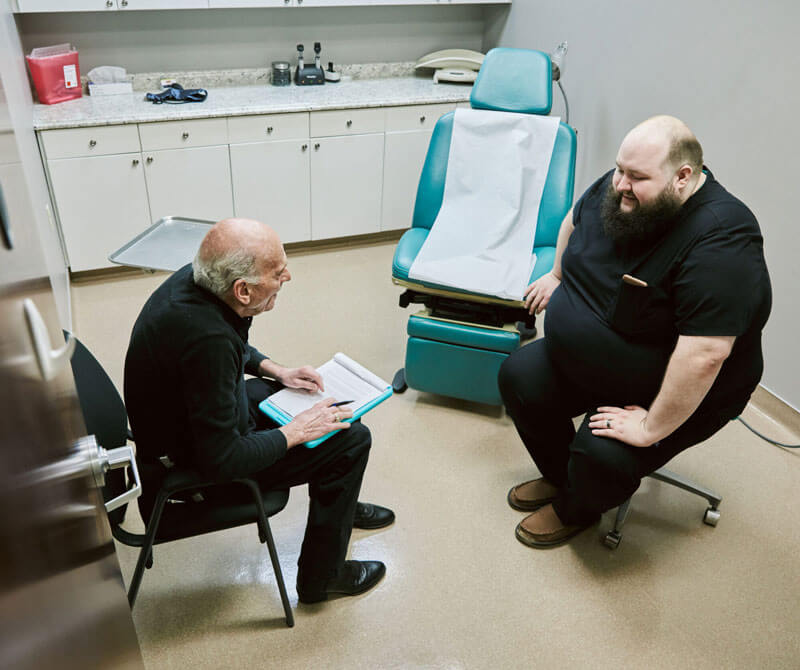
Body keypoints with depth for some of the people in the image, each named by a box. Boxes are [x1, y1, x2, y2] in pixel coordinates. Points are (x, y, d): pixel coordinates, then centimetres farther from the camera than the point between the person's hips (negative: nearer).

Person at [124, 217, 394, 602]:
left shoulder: (194, 280, -12)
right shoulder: (207, 340, -39)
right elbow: (222, 462, -32)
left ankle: (341, 505, 40)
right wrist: (295, 432, -20)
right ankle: (320, 578, 9)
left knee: (332, 399, 17)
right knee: (351, 439, -8)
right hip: (194, 468, -9)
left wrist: (275, 371, 2)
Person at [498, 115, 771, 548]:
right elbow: (575, 220, 15)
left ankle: (574, 510, 13)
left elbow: (703, 354, -37)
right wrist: (558, 275, 20)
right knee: (519, 376, 1)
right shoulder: (616, 189, -9)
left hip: (679, 396, -7)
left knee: (603, 456, -25)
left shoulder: (720, 243, -33)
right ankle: (559, 476, 25)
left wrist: (652, 428, -32)